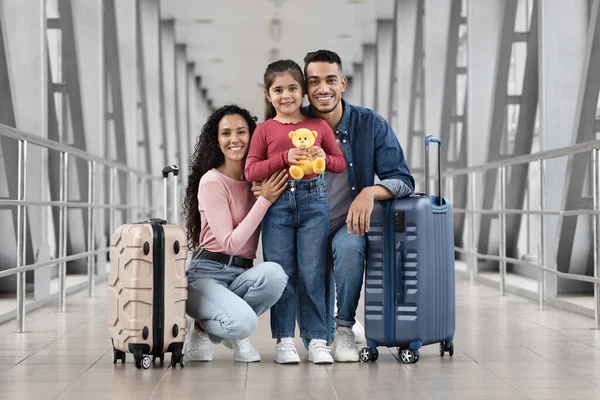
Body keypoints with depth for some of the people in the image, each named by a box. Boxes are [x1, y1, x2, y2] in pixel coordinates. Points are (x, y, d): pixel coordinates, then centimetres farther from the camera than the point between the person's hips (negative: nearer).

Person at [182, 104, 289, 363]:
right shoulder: (212, 181, -8)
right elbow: (229, 243, -14)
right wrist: (264, 200, -14)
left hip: (243, 274, 6)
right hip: (208, 273, -6)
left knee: (274, 273, -31)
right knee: (243, 323, -35)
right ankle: (201, 326, 2)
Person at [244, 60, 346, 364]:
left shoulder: (319, 126, 9)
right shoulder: (265, 130, 6)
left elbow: (341, 163, 15)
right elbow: (250, 171, 0)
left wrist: (324, 158, -7)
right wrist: (284, 158, -12)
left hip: (313, 201, 0)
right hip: (277, 203, 0)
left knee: (312, 273, 0)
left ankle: (316, 339, 7)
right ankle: (284, 340, 10)